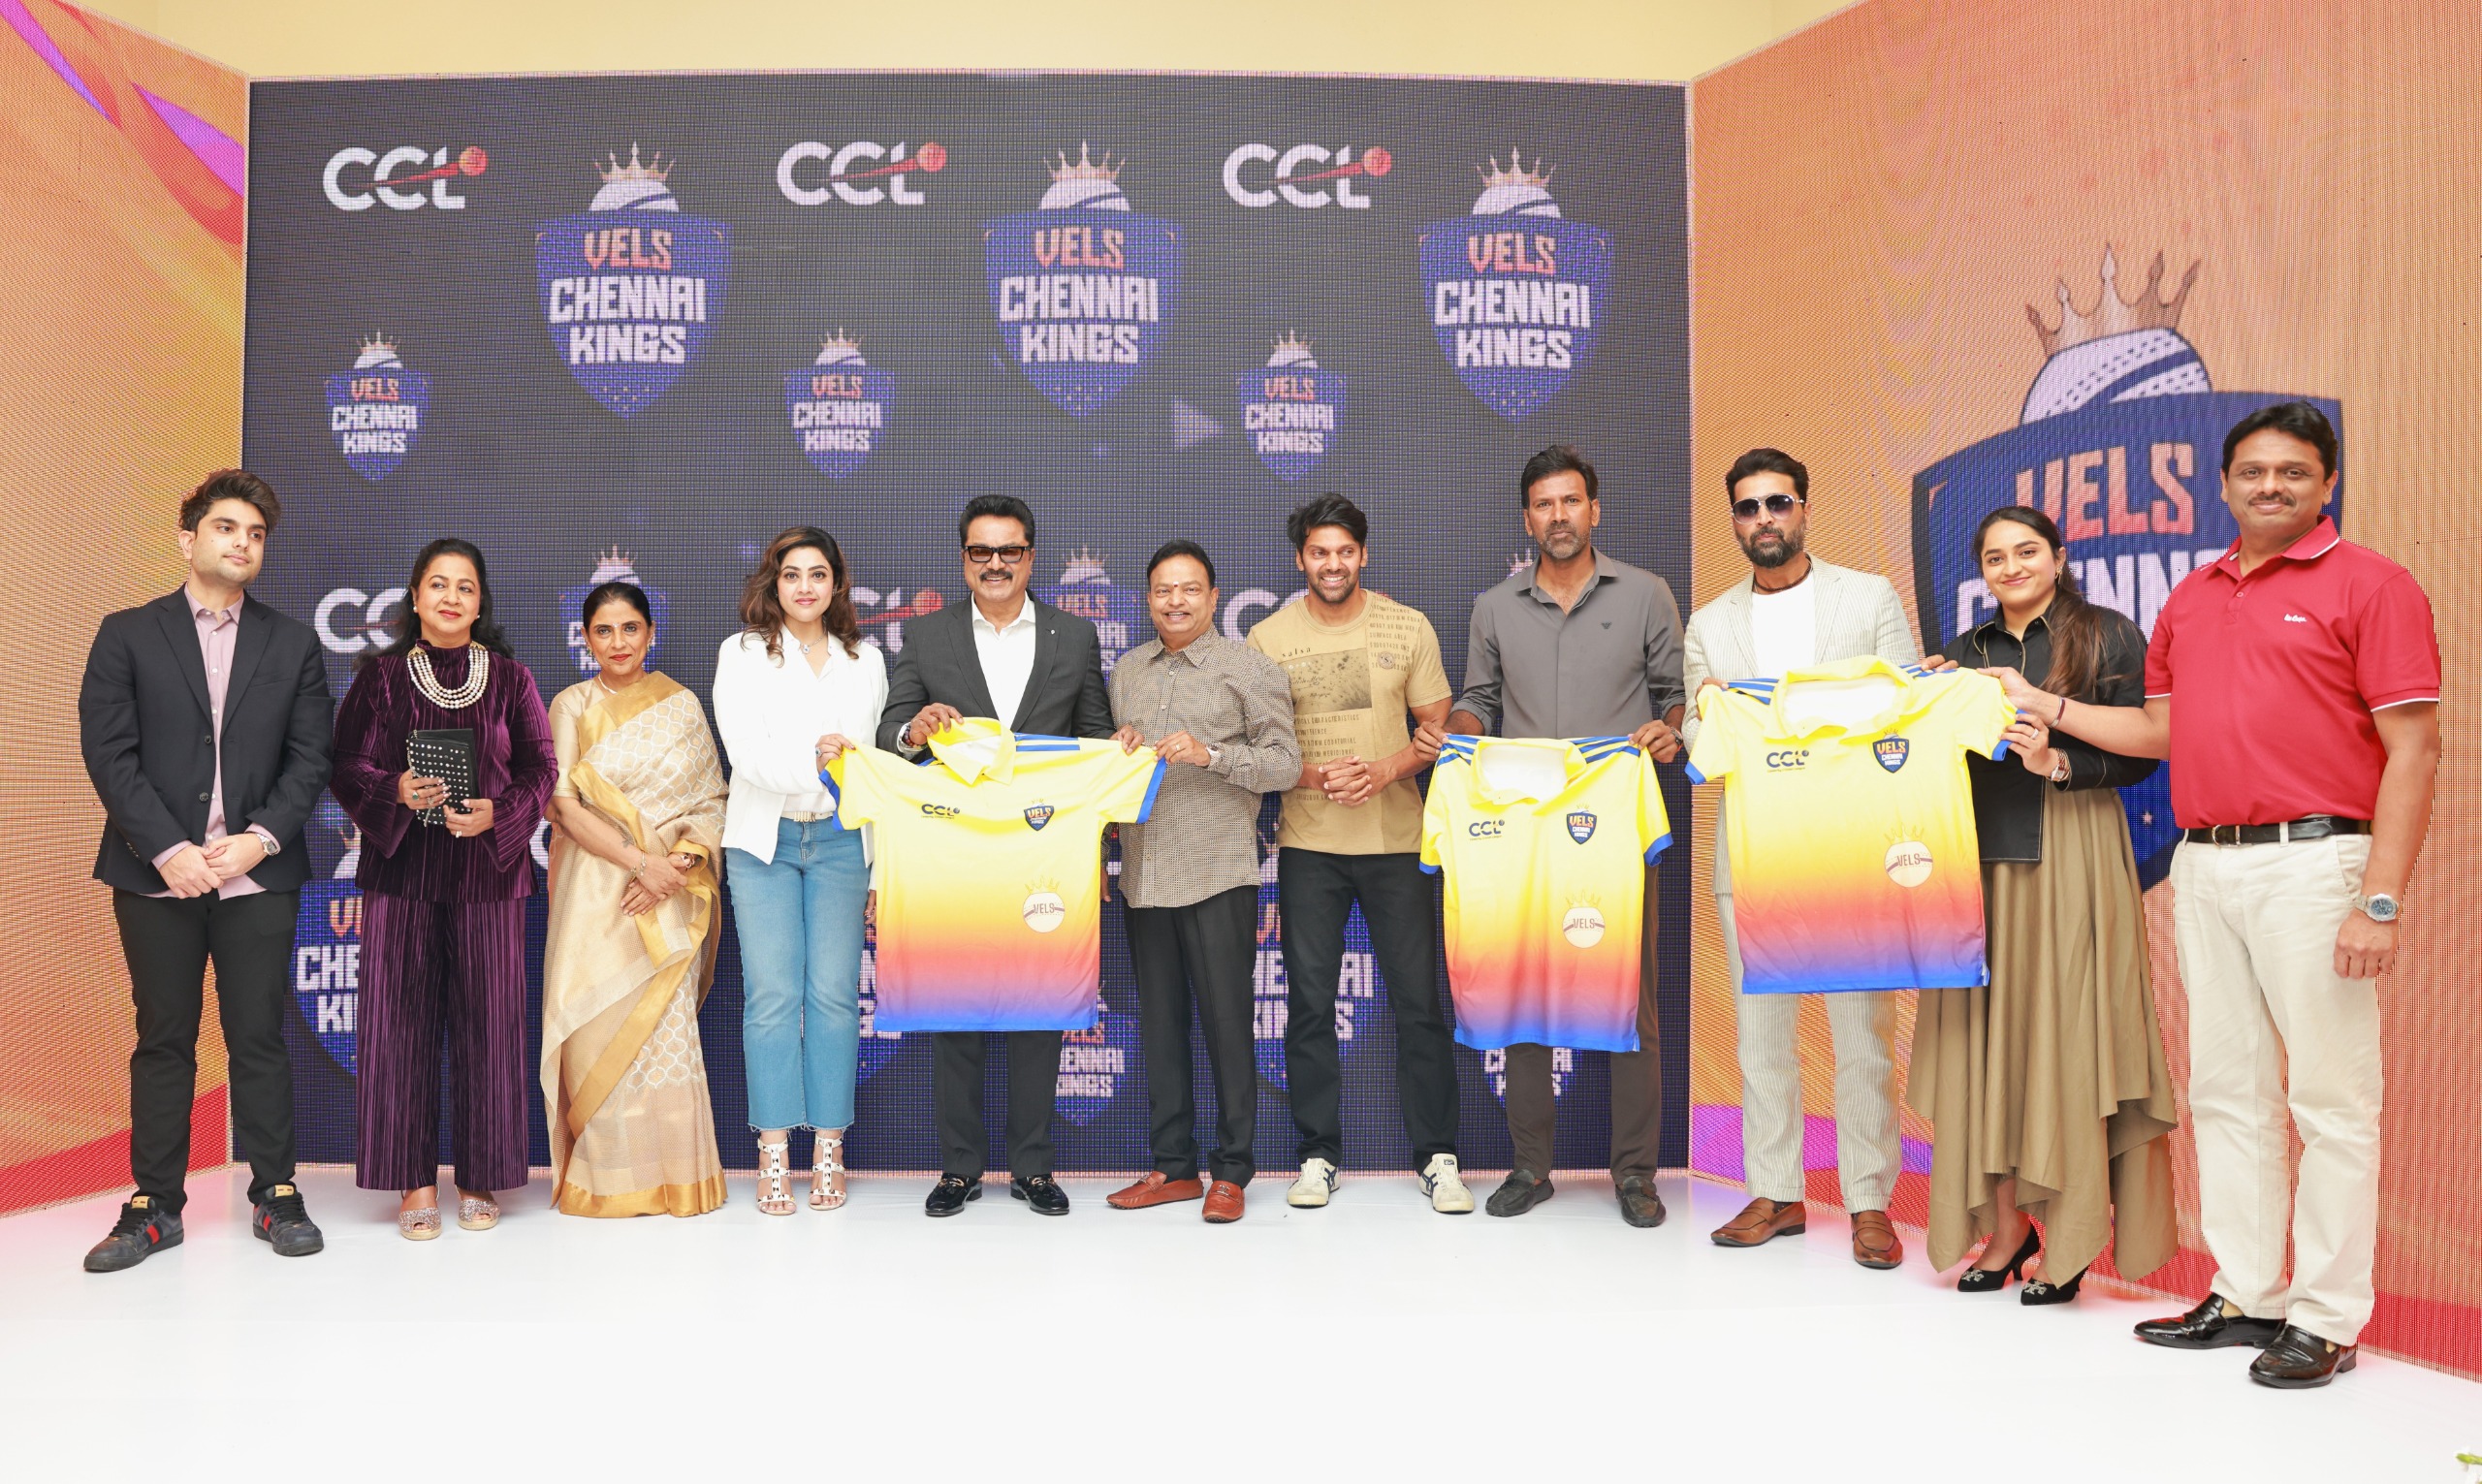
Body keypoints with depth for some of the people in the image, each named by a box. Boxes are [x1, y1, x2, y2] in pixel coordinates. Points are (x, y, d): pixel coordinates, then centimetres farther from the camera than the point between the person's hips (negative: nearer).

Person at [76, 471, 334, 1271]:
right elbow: (108, 752, -2)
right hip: (157, 874, 0)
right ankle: (155, 1205, 15)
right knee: (163, 1040, 6)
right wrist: (168, 849, -12)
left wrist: (261, 838, -10)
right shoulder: (127, 634, 6)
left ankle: (275, 1196, 13)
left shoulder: (292, 644, 10)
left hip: (258, 873, 1)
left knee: (259, 1038, 4)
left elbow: (309, 758, 5)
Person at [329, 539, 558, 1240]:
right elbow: (346, 765, 4)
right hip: (401, 867, 0)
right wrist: (395, 790, -15)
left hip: (486, 870, 0)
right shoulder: (381, 675, 6)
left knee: (486, 1018, 1)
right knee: (402, 1017, -1)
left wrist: (498, 813, -13)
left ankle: (479, 1179, 11)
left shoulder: (511, 677, 7)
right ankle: (415, 1179, 8)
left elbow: (542, 765, 4)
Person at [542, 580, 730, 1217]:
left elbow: (711, 800, 6)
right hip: (594, 893, -1)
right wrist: (639, 862, -12)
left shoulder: (683, 705, 9)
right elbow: (565, 805, -3)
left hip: (669, 898, 1)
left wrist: (677, 865, -10)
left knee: (667, 1028, -3)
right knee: (598, 1028, -3)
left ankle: (674, 1178, 8)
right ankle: (605, 1178, 8)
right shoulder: (572, 706, 5)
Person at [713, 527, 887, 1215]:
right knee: (772, 995, -4)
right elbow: (745, 751, -7)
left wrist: (881, 867, 6)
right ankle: (773, 1153, 3)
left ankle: (828, 1149, 6)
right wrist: (809, 760, -23)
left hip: (841, 840, 2)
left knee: (834, 994, -2)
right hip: (764, 840, -1)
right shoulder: (741, 654, 6)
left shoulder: (866, 660, 13)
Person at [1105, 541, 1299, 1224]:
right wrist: (1117, 750, 1)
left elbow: (1286, 763, -5)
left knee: (1226, 1019, -2)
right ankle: (1173, 1166, 19)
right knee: (1159, 1019, 9)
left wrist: (1208, 753, -17)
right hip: (1145, 872, 5)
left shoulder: (1249, 668, 0)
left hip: (1217, 870, -5)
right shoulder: (1126, 671, 16)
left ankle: (1231, 1172, 9)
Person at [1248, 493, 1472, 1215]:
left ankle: (1437, 1158, 11)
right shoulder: (1269, 637, 3)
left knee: (1419, 1003, 1)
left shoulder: (1408, 628, 4)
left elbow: (1436, 728, 6)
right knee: (1309, 1005, 5)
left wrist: (1385, 770, -13)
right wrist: (1315, 777, -13)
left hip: (1397, 839, 0)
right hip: (1308, 844, 0)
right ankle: (1318, 1156, 16)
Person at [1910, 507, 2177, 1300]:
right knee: (1986, 1037, 4)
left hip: (2071, 856, -4)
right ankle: (2004, 1227, 14)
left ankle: (2071, 1237, 5)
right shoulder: (1966, 650, 15)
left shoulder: (2108, 637, 2)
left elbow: (2140, 755, -3)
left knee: (2064, 1035, -4)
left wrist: (2057, 762, -18)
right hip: (1981, 857, 4)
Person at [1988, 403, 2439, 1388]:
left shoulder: (2368, 585, -4)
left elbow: (2412, 752, -9)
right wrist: (2042, 705, 14)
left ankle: (2327, 1321, 8)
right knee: (2228, 1093, 11)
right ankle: (2246, 1297, 22)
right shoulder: (2191, 598, 15)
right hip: (2203, 866, 7)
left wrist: (2381, 902, -15)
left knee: (2331, 1101, -1)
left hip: (2312, 863, -6)